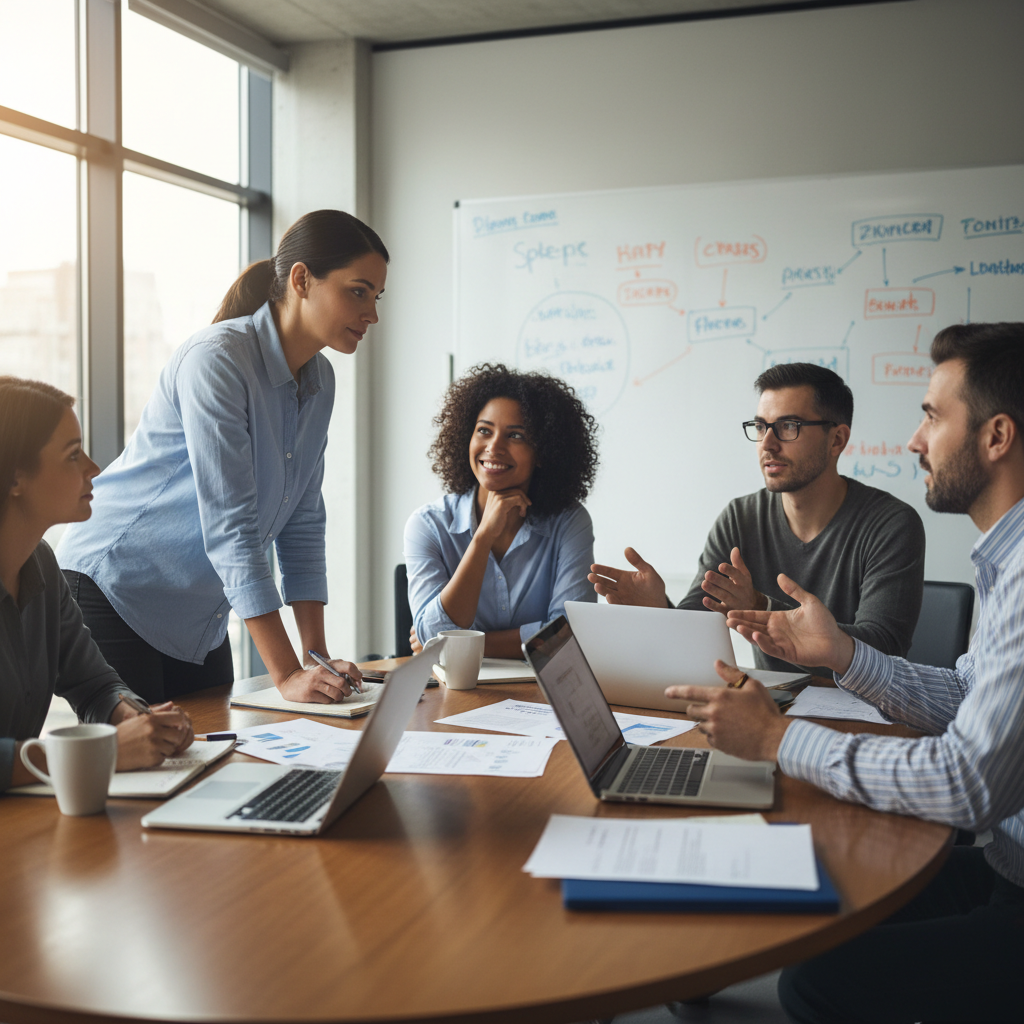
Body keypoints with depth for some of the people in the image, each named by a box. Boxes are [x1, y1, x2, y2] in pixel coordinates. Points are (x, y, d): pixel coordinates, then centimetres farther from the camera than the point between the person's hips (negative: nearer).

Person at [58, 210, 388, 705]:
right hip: (111, 591, -8)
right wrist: (286, 674, -30)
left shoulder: (319, 380, 2)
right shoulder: (217, 359, -23)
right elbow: (229, 525, -29)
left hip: (199, 617, 8)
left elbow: (303, 523, 3)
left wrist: (317, 656, -4)